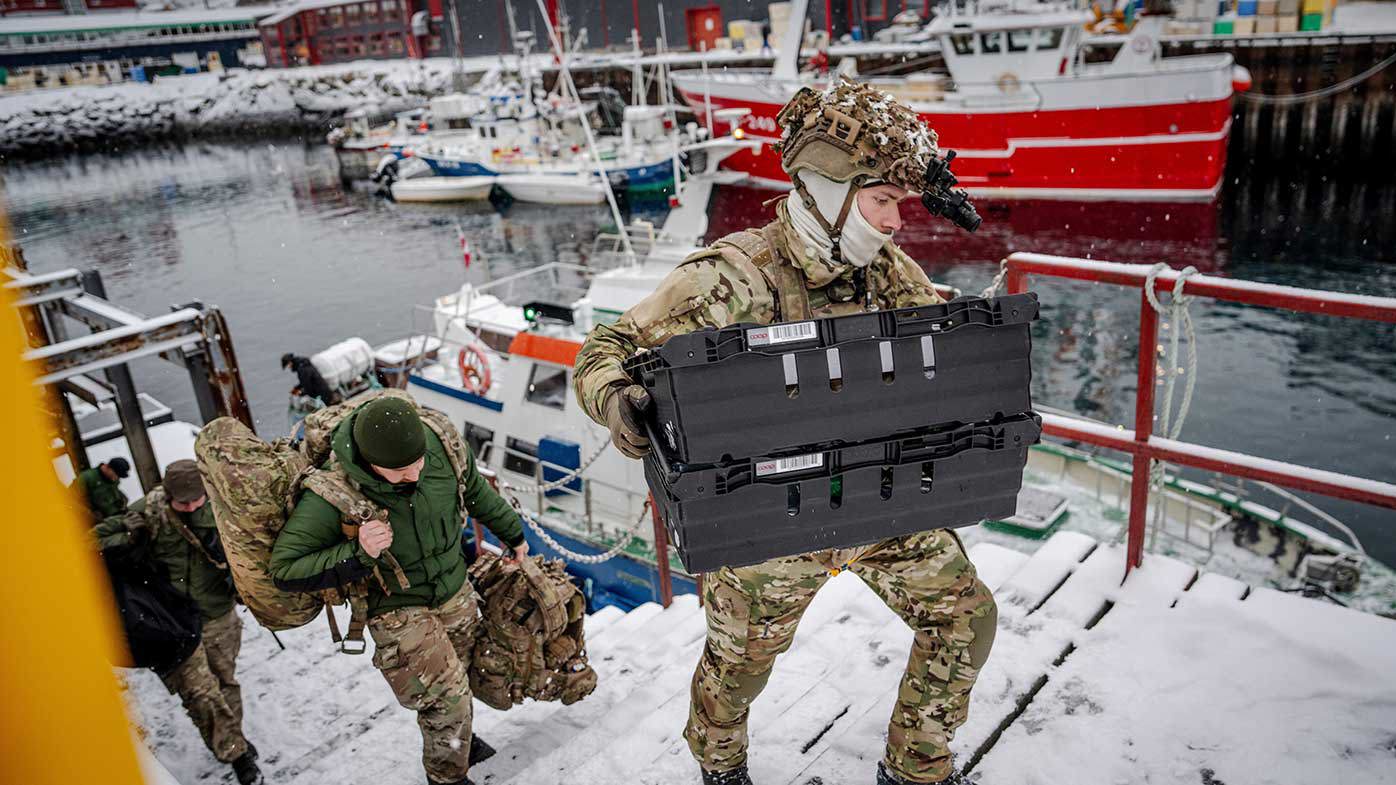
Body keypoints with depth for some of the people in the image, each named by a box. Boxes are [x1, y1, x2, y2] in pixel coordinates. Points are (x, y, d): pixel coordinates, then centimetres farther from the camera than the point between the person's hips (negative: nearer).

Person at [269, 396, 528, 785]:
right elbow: (284, 569, -25)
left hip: (456, 591, 5)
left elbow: (475, 489, 1)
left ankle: (457, 739, 53)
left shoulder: (440, 440, -21)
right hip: (398, 608, -4)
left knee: (461, 677, 23)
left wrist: (512, 531, 16)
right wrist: (357, 554, -39)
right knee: (447, 692, -5)